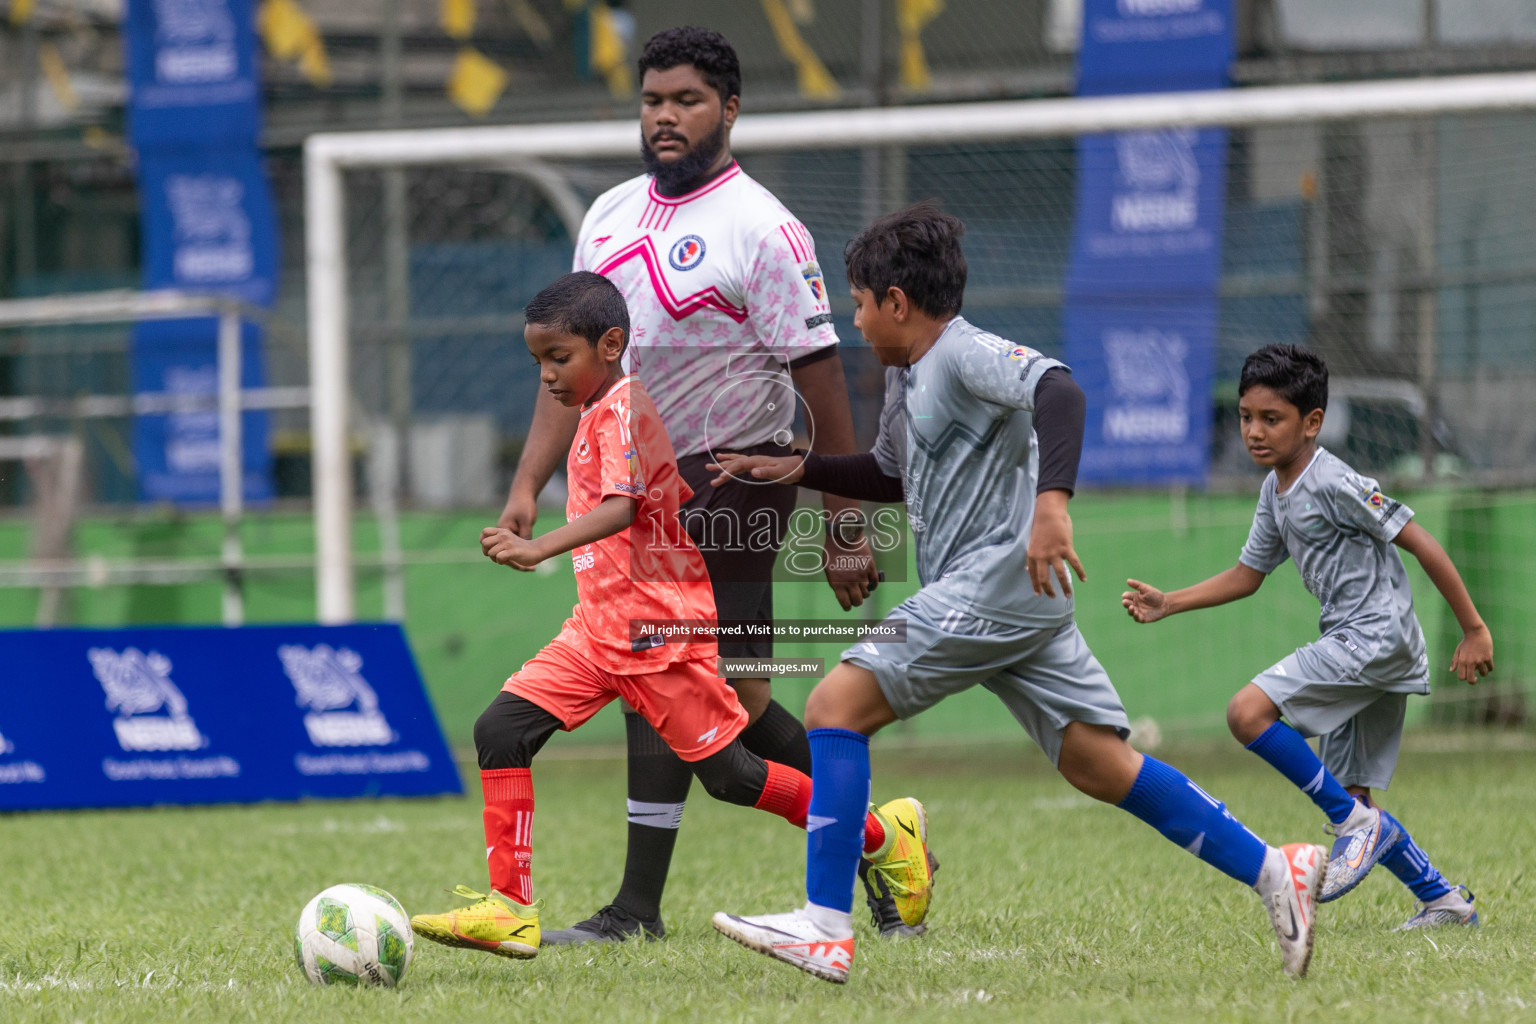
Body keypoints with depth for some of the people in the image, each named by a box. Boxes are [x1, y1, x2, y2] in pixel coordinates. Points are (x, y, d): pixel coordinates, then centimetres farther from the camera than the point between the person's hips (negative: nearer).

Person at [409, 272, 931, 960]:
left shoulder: (622, 409, -15)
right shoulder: (598, 412, 15)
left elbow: (621, 507, -31)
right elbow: (683, 488, 26)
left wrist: (539, 549, -43)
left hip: (659, 628, -9)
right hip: (599, 626, 9)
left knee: (726, 774, 0)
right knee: (501, 729, -7)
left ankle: (882, 834, 19)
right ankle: (510, 910, -9)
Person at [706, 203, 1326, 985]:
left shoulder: (967, 355, -9)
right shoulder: (907, 377, 21)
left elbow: (1057, 389, -28)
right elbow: (893, 475, 39)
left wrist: (1051, 500, -41)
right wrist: (797, 471, 30)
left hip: (996, 581, -10)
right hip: (1005, 600, 10)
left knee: (835, 706, -12)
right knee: (1101, 767, 5)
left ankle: (825, 929, -17)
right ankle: (1272, 869, 2)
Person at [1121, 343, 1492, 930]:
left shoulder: (1335, 484, -15)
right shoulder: (1276, 492, 12)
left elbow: (1421, 545, -14)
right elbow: (1247, 575, 24)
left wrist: (1474, 630, -13)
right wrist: (1169, 605, 16)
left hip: (1375, 634, -9)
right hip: (1361, 653, 9)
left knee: (1249, 711, -19)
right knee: (1350, 793, 9)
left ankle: (1355, 822, -13)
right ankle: (1443, 900, 16)